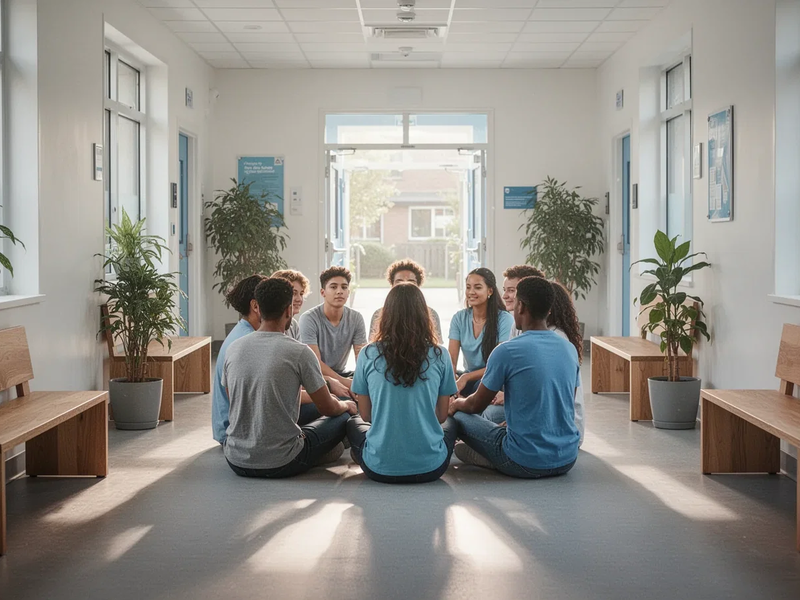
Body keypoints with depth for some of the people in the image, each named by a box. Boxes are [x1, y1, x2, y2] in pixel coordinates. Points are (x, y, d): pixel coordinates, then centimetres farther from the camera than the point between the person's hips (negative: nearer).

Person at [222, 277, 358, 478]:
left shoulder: (234, 348, 0)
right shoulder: (299, 352, -14)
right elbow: (327, 408, -3)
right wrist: (347, 405, 22)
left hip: (236, 461, 5)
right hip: (281, 464, -5)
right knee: (344, 417, 16)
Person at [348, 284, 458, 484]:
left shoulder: (368, 355, -5)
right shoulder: (439, 356, -4)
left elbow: (366, 415, 5)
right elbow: (441, 416, 5)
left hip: (380, 468, 0)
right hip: (430, 468, 1)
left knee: (353, 423, 32)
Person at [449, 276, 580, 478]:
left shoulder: (507, 351, -15)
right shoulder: (570, 349, 3)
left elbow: (476, 406, -2)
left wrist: (458, 404, 23)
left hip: (526, 464, -6)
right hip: (568, 460, 6)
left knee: (458, 417, 11)